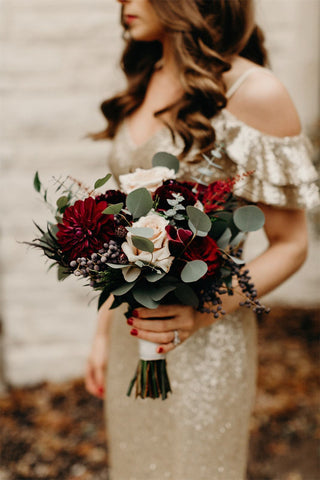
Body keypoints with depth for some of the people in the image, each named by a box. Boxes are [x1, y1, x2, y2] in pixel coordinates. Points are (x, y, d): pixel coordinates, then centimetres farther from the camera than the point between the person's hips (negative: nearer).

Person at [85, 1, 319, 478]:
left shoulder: (254, 93, -14)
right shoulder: (145, 85, 5)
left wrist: (204, 312, -23)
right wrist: (104, 329, 13)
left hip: (203, 344, -6)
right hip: (132, 332, 6)